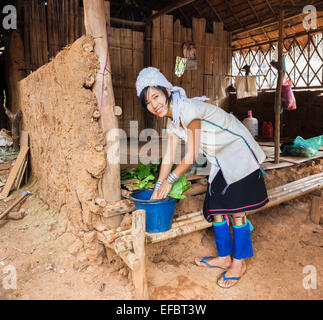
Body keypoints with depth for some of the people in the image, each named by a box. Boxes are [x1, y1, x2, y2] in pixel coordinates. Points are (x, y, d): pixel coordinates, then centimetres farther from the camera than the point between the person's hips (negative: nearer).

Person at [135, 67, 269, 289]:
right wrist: (158, 187, 7)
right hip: (220, 161, 8)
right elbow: (169, 157, 6)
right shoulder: (172, 121, 1)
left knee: (236, 210, -2)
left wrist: (169, 181, -12)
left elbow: (191, 156, -23)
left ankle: (239, 262, 17)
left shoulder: (188, 109, -26)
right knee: (215, 209, 9)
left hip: (239, 153, -8)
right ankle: (224, 257, 26)